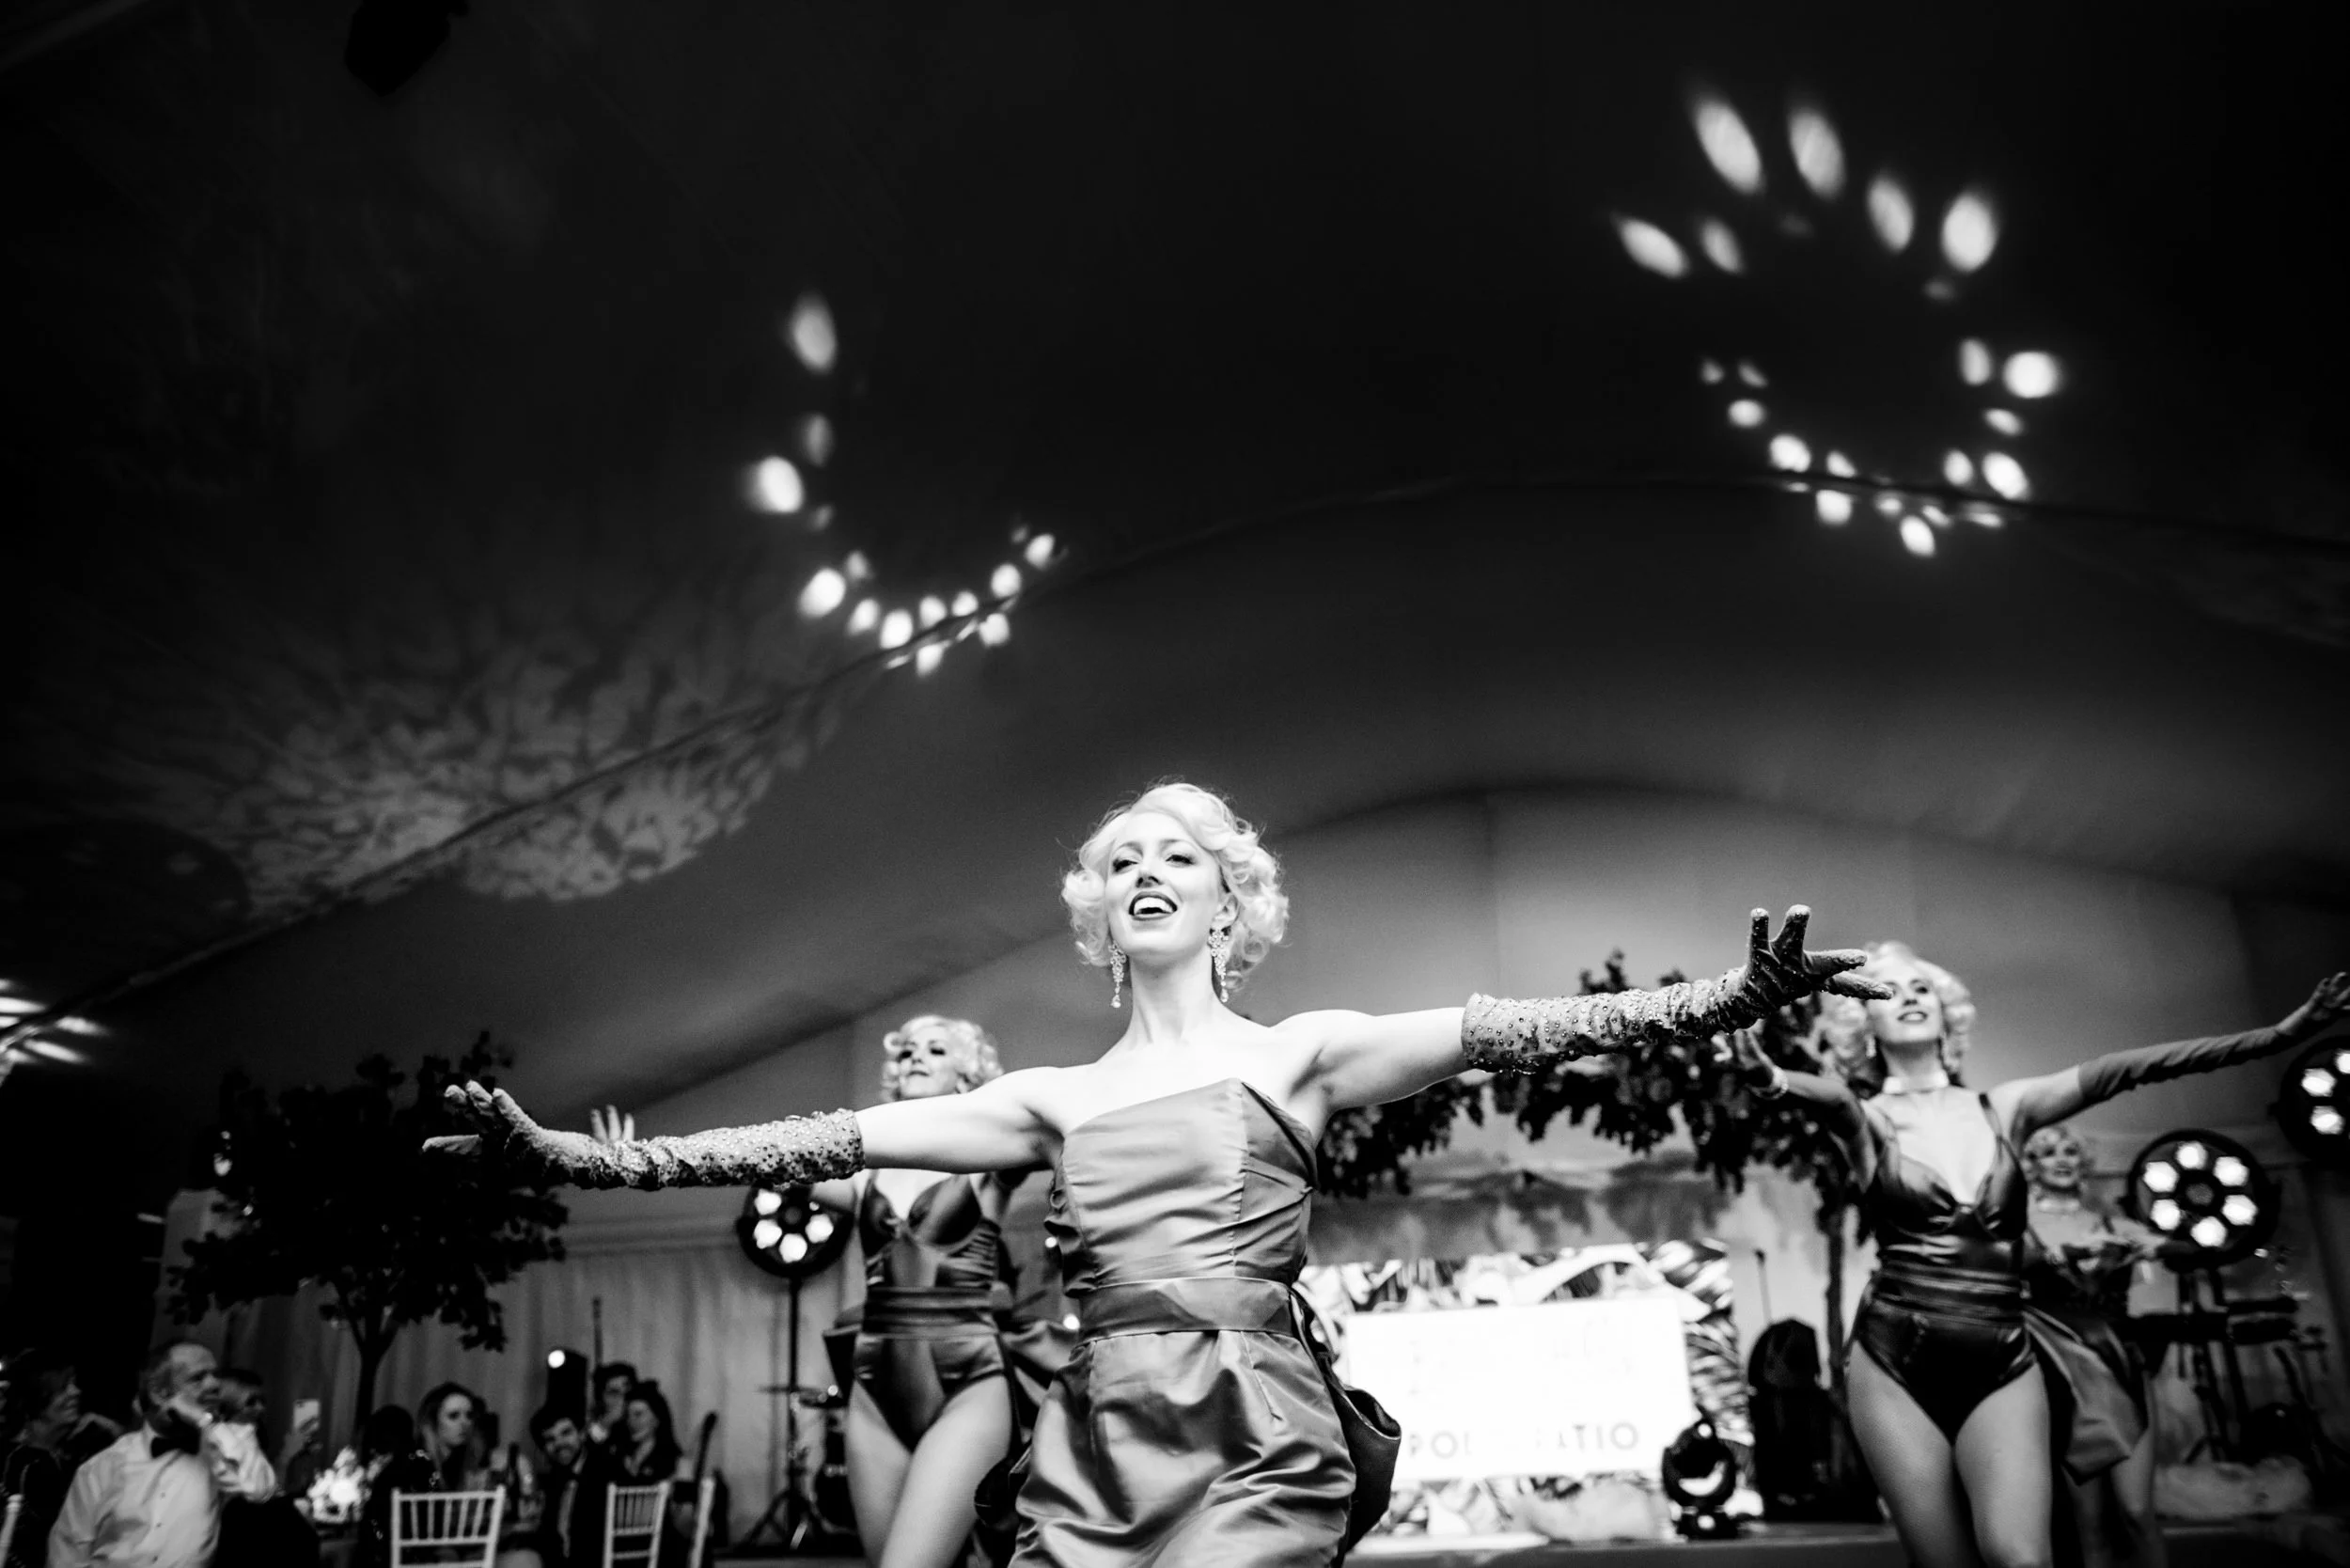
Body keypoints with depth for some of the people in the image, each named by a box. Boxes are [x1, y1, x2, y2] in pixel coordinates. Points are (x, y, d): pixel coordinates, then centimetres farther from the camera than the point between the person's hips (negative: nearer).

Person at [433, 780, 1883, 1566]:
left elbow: (1493, 1032, -9)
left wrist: (1732, 999, -22)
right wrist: (576, 1156, 1)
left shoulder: (1297, 1054, 4)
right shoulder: (1056, 1100, 12)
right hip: (1092, 1450, 4)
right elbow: (833, 1140, 6)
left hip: (1255, 1439, -3)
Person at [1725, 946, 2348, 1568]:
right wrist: (1773, 1079, -47)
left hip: (2002, 1367, 2)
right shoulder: (1867, 1118, 2)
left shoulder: (2003, 1109, 10)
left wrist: (2276, 1035, -13)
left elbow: (2116, 1072, -2)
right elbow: (1831, 1097, -21)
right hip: (1894, 1364, -1)